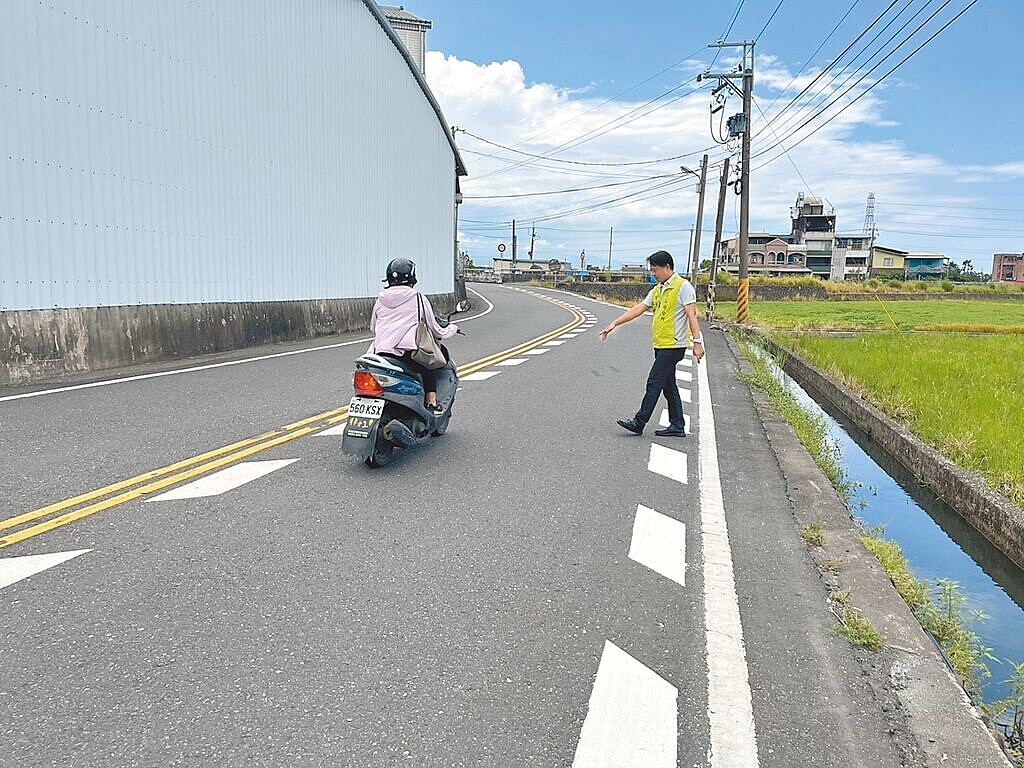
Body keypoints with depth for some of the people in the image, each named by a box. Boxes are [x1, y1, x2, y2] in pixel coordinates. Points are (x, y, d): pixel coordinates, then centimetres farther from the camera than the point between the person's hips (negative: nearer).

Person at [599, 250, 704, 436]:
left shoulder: (683, 286, -9)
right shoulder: (657, 290, 16)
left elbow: (691, 315, -15)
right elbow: (638, 309, 16)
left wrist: (697, 342, -21)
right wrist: (614, 323, 10)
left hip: (673, 346, -9)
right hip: (661, 345, 9)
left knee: (654, 383, -7)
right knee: (668, 386, 11)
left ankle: (639, 422, -1)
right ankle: (677, 426, 17)